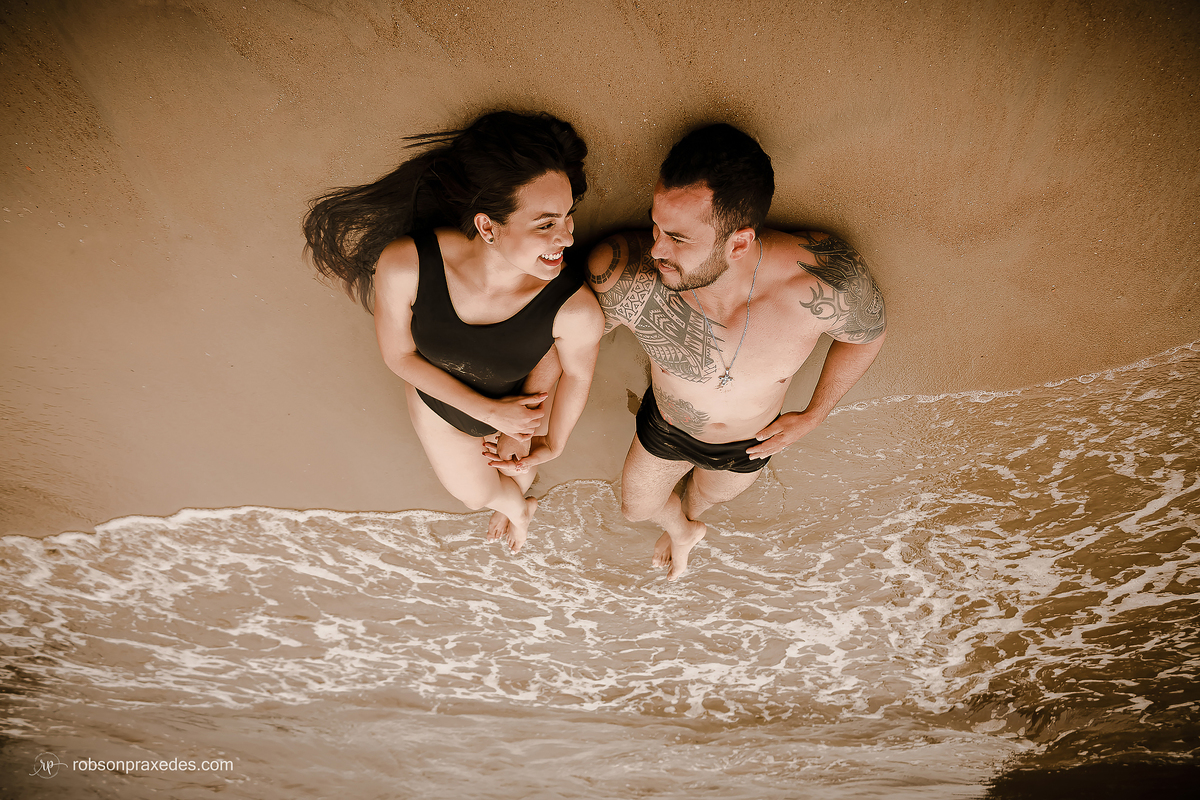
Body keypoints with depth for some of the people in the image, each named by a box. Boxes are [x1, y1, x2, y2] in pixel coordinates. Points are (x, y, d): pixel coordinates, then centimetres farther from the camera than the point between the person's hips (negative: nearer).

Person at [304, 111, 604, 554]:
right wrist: (490, 411, -23)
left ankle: (517, 498, 74)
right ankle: (517, 509, 70)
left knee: (516, 470, 32)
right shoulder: (403, 267, -40)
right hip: (439, 402, 2)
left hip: (527, 402, -2)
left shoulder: (576, 310, -42)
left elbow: (577, 374, -19)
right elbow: (398, 353, -20)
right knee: (475, 494, 31)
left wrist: (553, 444, -5)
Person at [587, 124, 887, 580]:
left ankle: (689, 517, 75)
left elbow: (867, 332, -16)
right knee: (636, 506, 28)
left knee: (710, 497, 35)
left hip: (749, 444, 1)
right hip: (664, 430, -1)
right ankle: (681, 533, 66)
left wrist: (814, 415, -13)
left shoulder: (828, 280, -42)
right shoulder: (623, 275, -44)